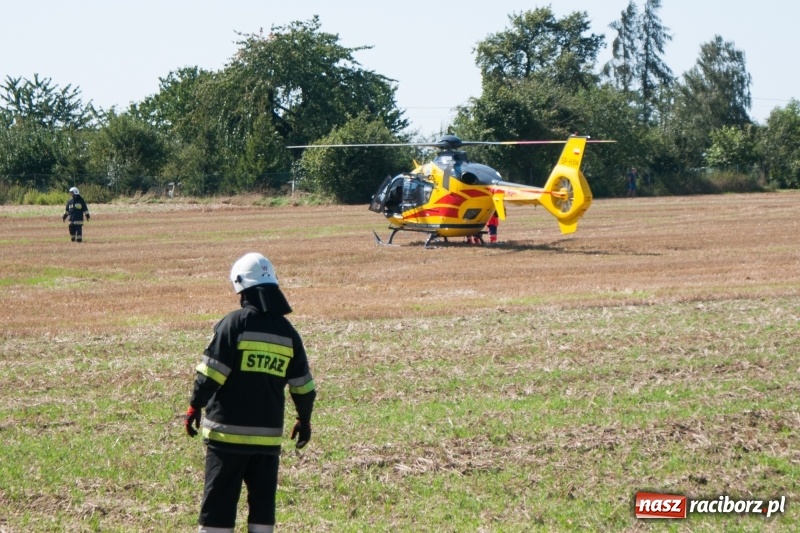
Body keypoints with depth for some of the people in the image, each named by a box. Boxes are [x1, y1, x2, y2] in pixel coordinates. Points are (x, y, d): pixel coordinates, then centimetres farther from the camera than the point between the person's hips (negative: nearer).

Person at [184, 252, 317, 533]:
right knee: (263, 499, 11)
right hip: (268, 434, 4)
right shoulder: (287, 332, 7)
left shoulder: (234, 323, -9)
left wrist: (195, 406, 0)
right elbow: (302, 385, 12)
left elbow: (210, 372, -11)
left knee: (219, 499, 0)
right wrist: (304, 420, 26)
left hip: (228, 431, -4)